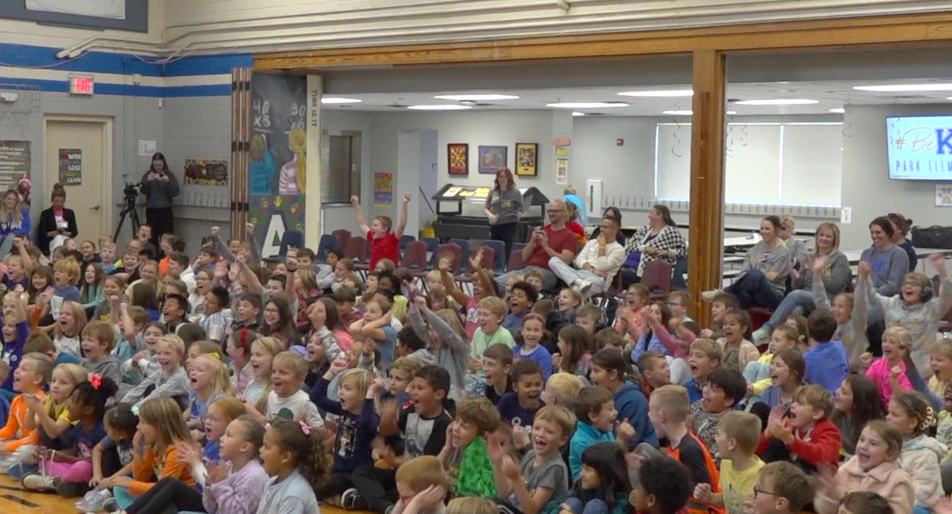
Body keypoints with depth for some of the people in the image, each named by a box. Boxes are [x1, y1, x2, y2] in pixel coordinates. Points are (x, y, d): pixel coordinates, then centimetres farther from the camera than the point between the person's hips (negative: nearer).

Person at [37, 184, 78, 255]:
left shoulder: (70, 213, 16)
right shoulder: (45, 214, 8)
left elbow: (75, 231, 10)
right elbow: (41, 232, 2)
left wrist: (67, 234, -12)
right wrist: (51, 234, -19)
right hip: (49, 246, -1)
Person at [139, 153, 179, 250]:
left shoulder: (170, 175, 2)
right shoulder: (148, 175, 7)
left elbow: (175, 193, -4)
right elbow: (144, 191, -2)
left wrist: (168, 182, -18)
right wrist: (148, 181, -19)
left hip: (165, 210, -1)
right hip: (151, 210, 1)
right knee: (152, 237, -2)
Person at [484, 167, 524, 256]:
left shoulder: (516, 193, -2)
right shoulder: (493, 192, 7)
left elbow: (521, 210, 0)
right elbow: (486, 208, 13)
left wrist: (520, 213, -24)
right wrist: (490, 215, -9)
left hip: (510, 226, -4)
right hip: (494, 226, 4)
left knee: (507, 253, -6)